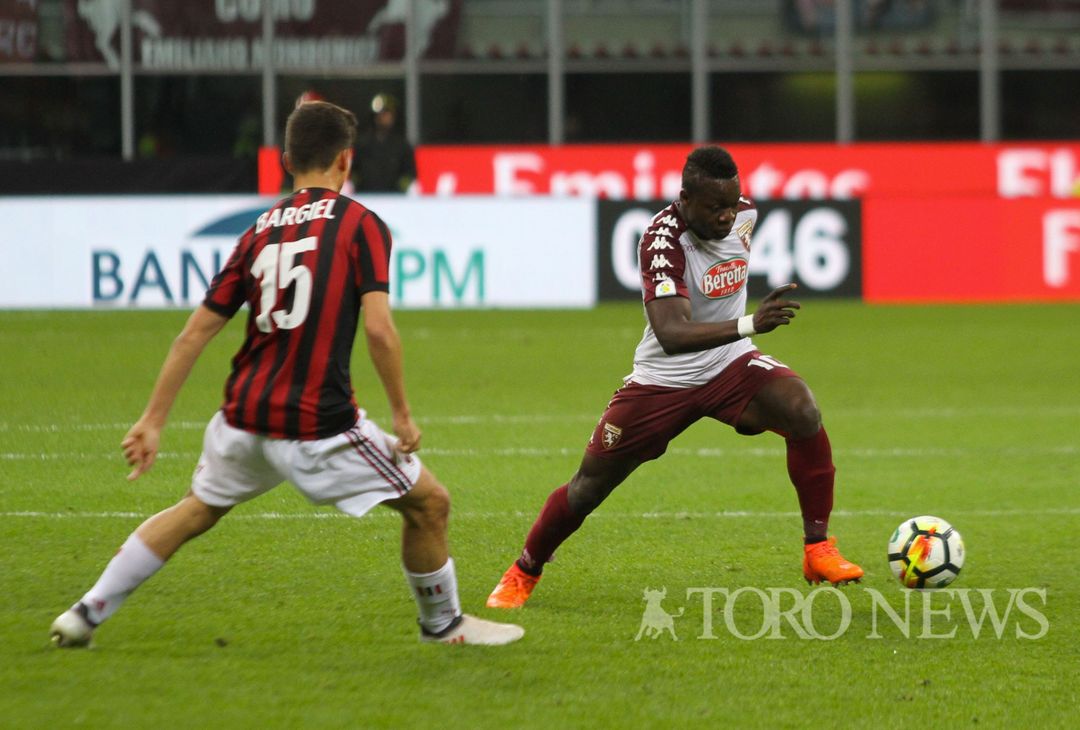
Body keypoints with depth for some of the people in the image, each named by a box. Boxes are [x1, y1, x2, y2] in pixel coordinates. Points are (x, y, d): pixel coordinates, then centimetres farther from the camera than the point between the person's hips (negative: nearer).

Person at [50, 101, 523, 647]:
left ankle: (85, 614, 26)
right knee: (428, 503, 11)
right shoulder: (360, 224, -4)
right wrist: (402, 415, -7)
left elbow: (195, 333, 10)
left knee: (197, 510, 27)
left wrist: (153, 420, 13)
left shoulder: (260, 230, 11)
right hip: (319, 424, -6)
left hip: (244, 415, 6)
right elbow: (378, 328, -15)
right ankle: (443, 624, 23)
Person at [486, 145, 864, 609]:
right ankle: (523, 574, 28)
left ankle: (818, 551, -15)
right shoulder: (663, 240, -29)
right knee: (591, 485, 2)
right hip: (664, 377, -4)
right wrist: (749, 324, -53)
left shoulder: (743, 214, -8)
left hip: (729, 364, 4)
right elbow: (671, 335, -41)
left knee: (803, 411, -26)